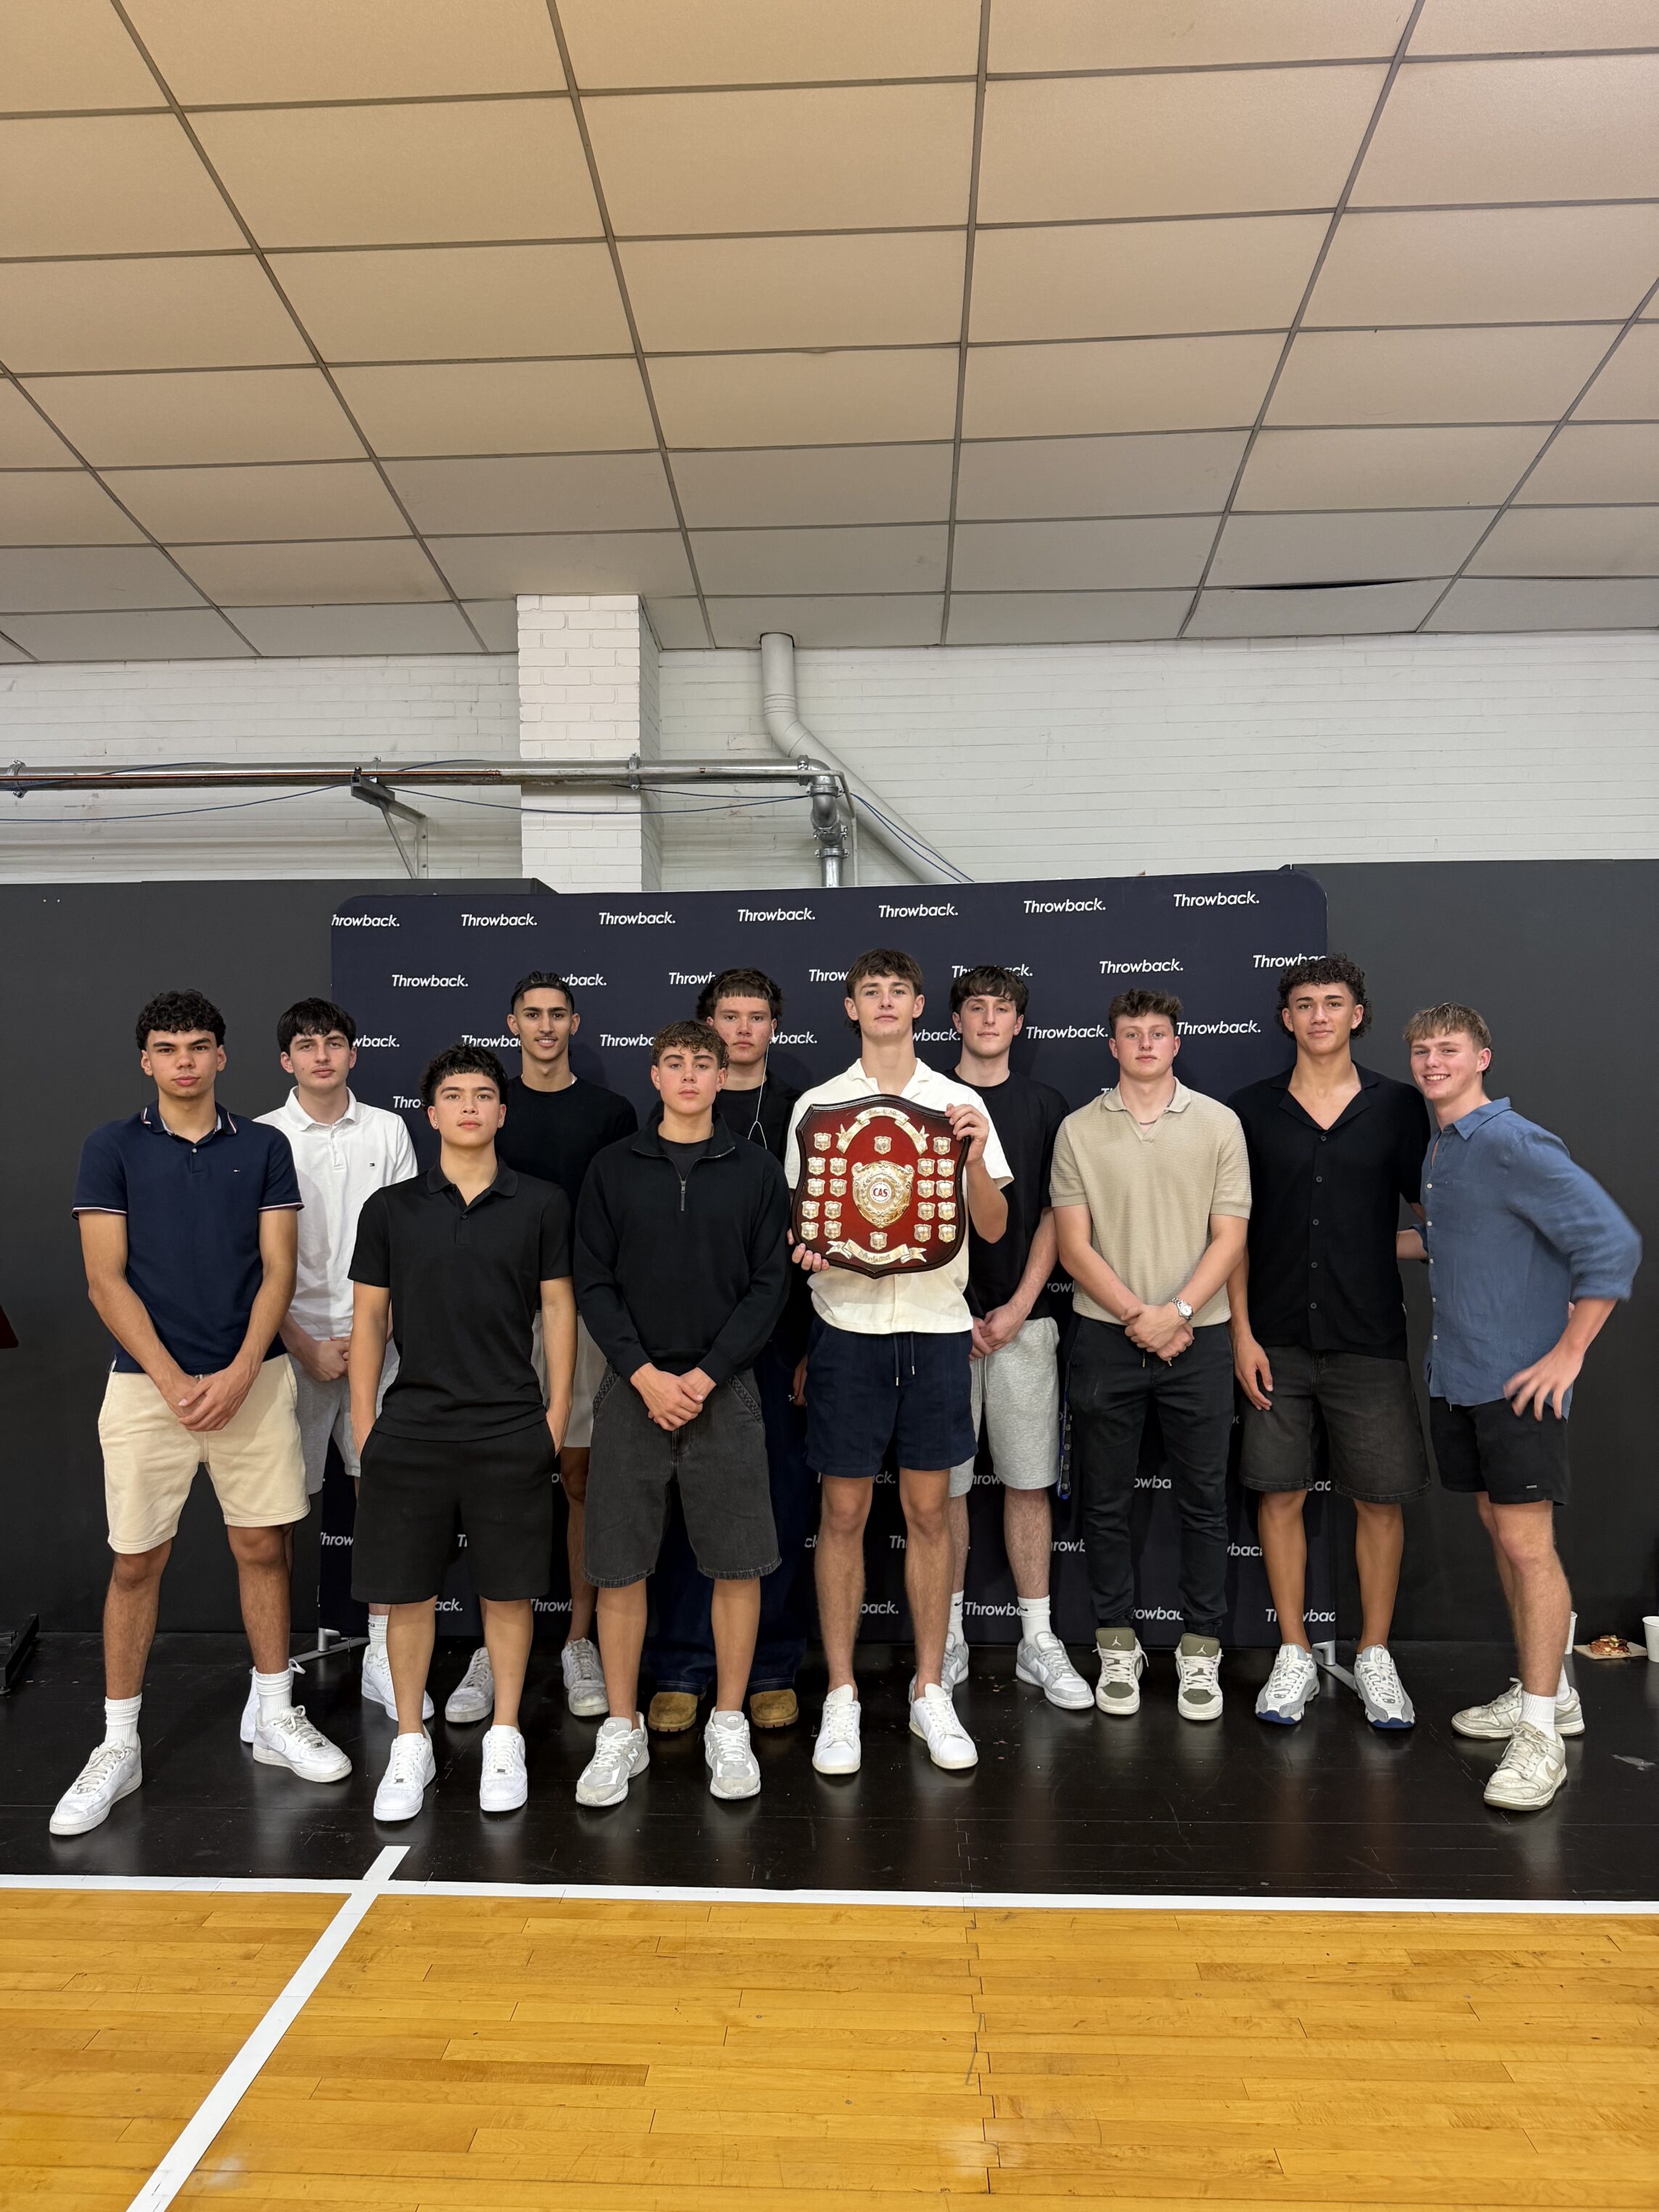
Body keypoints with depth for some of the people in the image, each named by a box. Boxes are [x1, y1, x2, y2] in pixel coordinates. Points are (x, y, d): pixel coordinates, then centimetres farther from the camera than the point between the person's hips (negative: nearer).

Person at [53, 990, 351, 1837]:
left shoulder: (263, 1148, 4)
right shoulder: (112, 1148, 1)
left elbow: (277, 1268, 1)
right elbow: (104, 1277, -4)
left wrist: (239, 1374, -10)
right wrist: (172, 1381, -11)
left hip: (253, 1378, 1)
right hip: (146, 1382, -1)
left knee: (262, 1547, 9)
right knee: (137, 1562, 5)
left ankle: (276, 1719, 24)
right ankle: (119, 1747, 21)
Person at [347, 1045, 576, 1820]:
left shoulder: (541, 1203, 2)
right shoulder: (390, 1208, 4)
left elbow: (559, 1310, 4)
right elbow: (369, 1319, 6)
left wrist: (557, 1415, -1)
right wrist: (364, 1426, 2)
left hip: (511, 1431, -1)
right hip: (409, 1429, 1)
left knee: (507, 1592, 8)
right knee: (406, 1593, 8)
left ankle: (503, 1741, 25)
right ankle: (411, 1744, 26)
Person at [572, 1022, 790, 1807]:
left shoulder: (755, 1170, 4)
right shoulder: (613, 1169, 5)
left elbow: (768, 1286, 0)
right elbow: (594, 1284, 1)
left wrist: (706, 1375, -10)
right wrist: (645, 1374, -10)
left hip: (724, 1388, 0)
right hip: (633, 1388, 0)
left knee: (737, 1565, 4)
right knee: (619, 1567, 5)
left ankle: (728, 1727, 21)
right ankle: (622, 1733, 21)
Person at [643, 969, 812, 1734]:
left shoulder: (800, 1112, 8)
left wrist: (816, 1340, -2)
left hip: (780, 1330, 0)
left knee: (782, 1492, 4)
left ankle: (772, 1668, 17)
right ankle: (680, 1668, 16)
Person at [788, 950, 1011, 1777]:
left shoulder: (960, 1103, 6)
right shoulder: (817, 1105, 6)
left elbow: (993, 1227, 3)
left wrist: (974, 1157, -14)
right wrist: (807, 1248, -14)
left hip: (937, 1324, 1)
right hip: (847, 1325, 0)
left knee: (929, 1512, 8)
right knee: (843, 1513, 4)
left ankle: (930, 1691, 22)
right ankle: (841, 1698, 18)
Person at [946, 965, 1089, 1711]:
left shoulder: (1046, 1106, 8)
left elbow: (1055, 1216, 5)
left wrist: (1019, 1307, -6)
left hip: (1022, 1318, 1)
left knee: (1029, 1482, 6)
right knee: (946, 1484, 5)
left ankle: (1039, 1641, 16)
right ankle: (948, 1638, 17)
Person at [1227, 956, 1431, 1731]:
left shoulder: (1397, 1105, 3)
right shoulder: (1252, 1108, 3)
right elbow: (1234, 1230, 3)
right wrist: (1241, 1331, -2)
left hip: (1369, 1338, 0)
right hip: (1277, 1339, 1)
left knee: (1380, 1498, 6)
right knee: (1279, 1493, 6)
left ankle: (1375, 1654, 25)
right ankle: (1294, 1656, 22)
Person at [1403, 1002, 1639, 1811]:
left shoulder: (1514, 1145, -16)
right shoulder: (1437, 1149, 11)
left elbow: (1613, 1243, -20)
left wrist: (1568, 1353, -18)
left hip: (1517, 1381, -9)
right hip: (1456, 1377, 9)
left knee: (1528, 1546, -4)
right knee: (1500, 1535, 16)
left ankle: (1540, 1733, 5)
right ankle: (1547, 1692, 31)